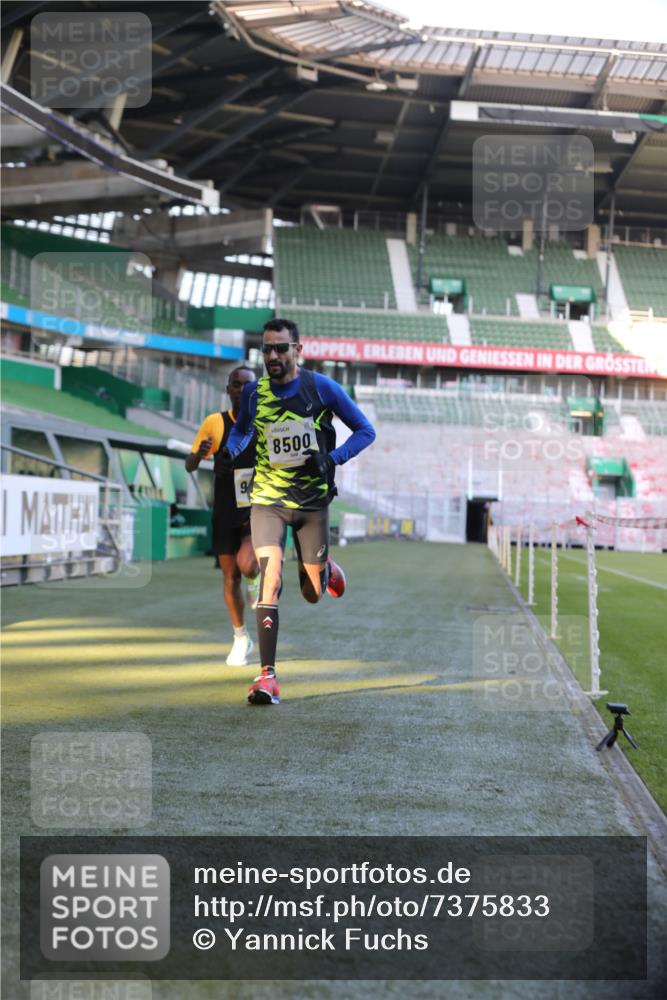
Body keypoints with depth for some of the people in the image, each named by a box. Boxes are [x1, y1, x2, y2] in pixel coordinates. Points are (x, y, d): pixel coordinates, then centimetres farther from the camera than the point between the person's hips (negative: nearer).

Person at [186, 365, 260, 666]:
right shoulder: (215, 423, -5)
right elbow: (190, 466, -2)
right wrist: (199, 453, -24)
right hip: (226, 514, 1)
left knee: (247, 565, -24)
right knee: (230, 577, 7)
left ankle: (256, 578, 16)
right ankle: (241, 638, 26)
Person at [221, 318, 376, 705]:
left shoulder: (322, 388, -7)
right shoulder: (253, 393, -1)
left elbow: (366, 431, -1)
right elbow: (242, 429, 21)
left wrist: (333, 458, -16)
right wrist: (230, 450, 0)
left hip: (313, 501, 0)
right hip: (267, 499, 0)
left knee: (313, 594, 8)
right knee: (271, 577, -20)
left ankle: (327, 570, 46)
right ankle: (267, 675, -18)